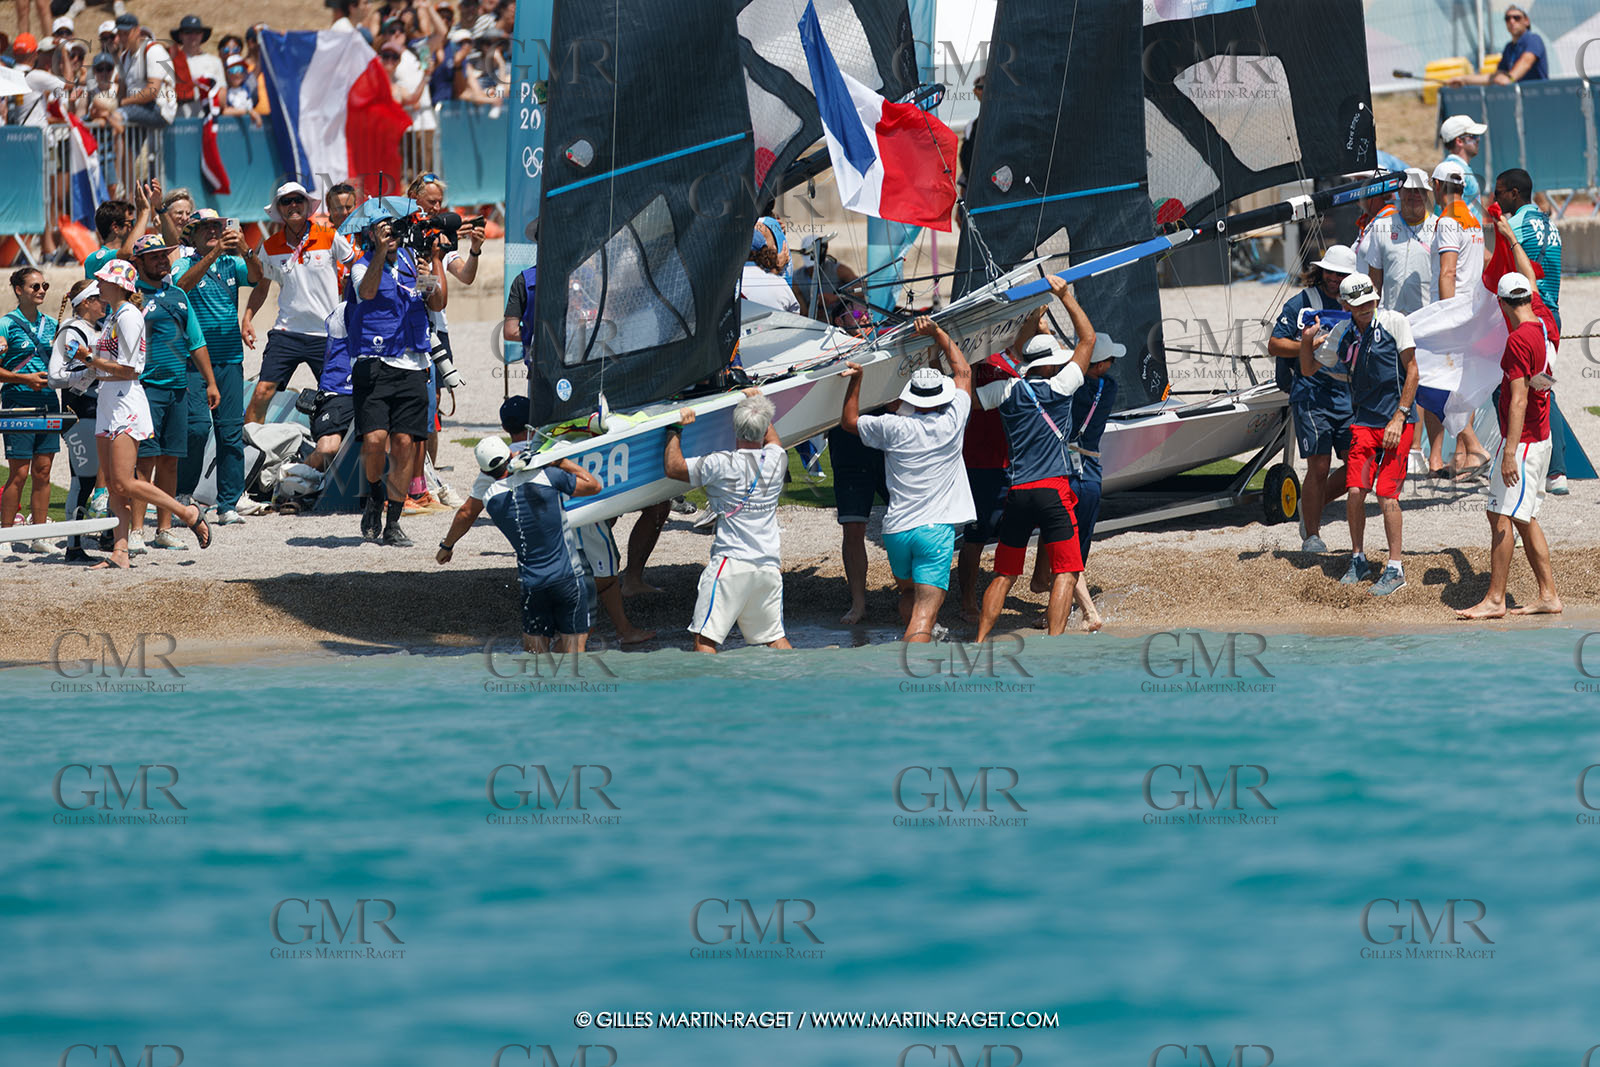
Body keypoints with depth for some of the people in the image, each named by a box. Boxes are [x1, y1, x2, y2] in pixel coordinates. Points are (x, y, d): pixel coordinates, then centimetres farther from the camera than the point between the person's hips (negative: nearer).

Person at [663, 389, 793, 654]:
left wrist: (677, 429, 6)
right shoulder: (776, 460, 5)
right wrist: (757, 401, 43)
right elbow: (771, 438, 30)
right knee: (775, 638, 16)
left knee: (705, 639, -5)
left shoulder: (721, 465, -11)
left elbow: (673, 467, -6)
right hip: (770, 566, 5)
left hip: (731, 563, -5)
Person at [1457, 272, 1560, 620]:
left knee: (1501, 516, -7)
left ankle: (1495, 599, -6)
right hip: (1541, 438, 10)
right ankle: (1548, 595, 15)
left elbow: (1519, 400, -23)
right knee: (1525, 519, 14)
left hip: (1522, 440, -10)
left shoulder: (1518, 340, -19)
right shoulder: (1544, 328, 6)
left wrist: (1510, 453, -25)